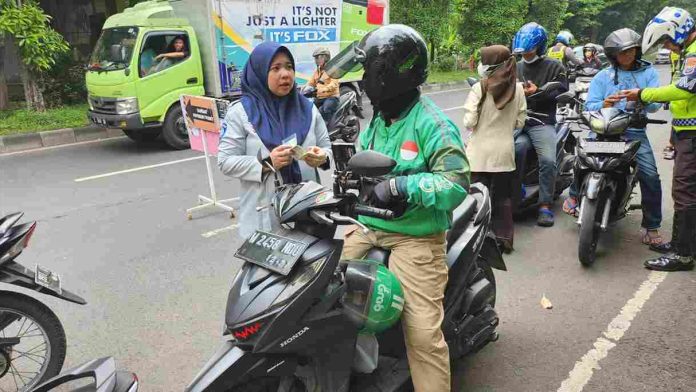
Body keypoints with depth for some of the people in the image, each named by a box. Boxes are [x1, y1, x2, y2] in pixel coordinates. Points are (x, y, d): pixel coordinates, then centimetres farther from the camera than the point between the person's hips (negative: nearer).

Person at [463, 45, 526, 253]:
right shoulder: (518, 89, -1)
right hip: (505, 152, 3)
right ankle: (505, 239, 21)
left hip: (480, 153, -3)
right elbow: (520, 122, 3)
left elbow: (469, 122, -13)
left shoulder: (479, 88, -12)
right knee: (502, 197, 14)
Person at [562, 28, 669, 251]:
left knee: (650, 176, -15)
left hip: (635, 133, 0)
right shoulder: (602, 77, 13)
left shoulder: (648, 73, 14)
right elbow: (589, 107, 2)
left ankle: (651, 229, -2)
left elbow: (655, 104, 0)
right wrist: (604, 104, -20)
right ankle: (574, 194, 4)